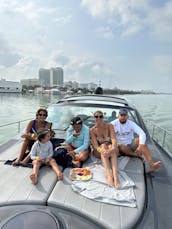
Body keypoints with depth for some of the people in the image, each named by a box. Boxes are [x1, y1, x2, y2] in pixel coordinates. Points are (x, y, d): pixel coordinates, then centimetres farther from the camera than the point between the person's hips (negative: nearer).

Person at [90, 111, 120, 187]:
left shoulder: (109, 126, -8)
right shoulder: (92, 130, -10)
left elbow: (114, 140, -21)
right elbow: (96, 146, -17)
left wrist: (112, 149, -42)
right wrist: (103, 151, -39)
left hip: (111, 148, 1)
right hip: (99, 151, -1)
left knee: (111, 146, -32)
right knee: (104, 145, -32)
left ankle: (115, 174, -47)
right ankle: (108, 174, -46)